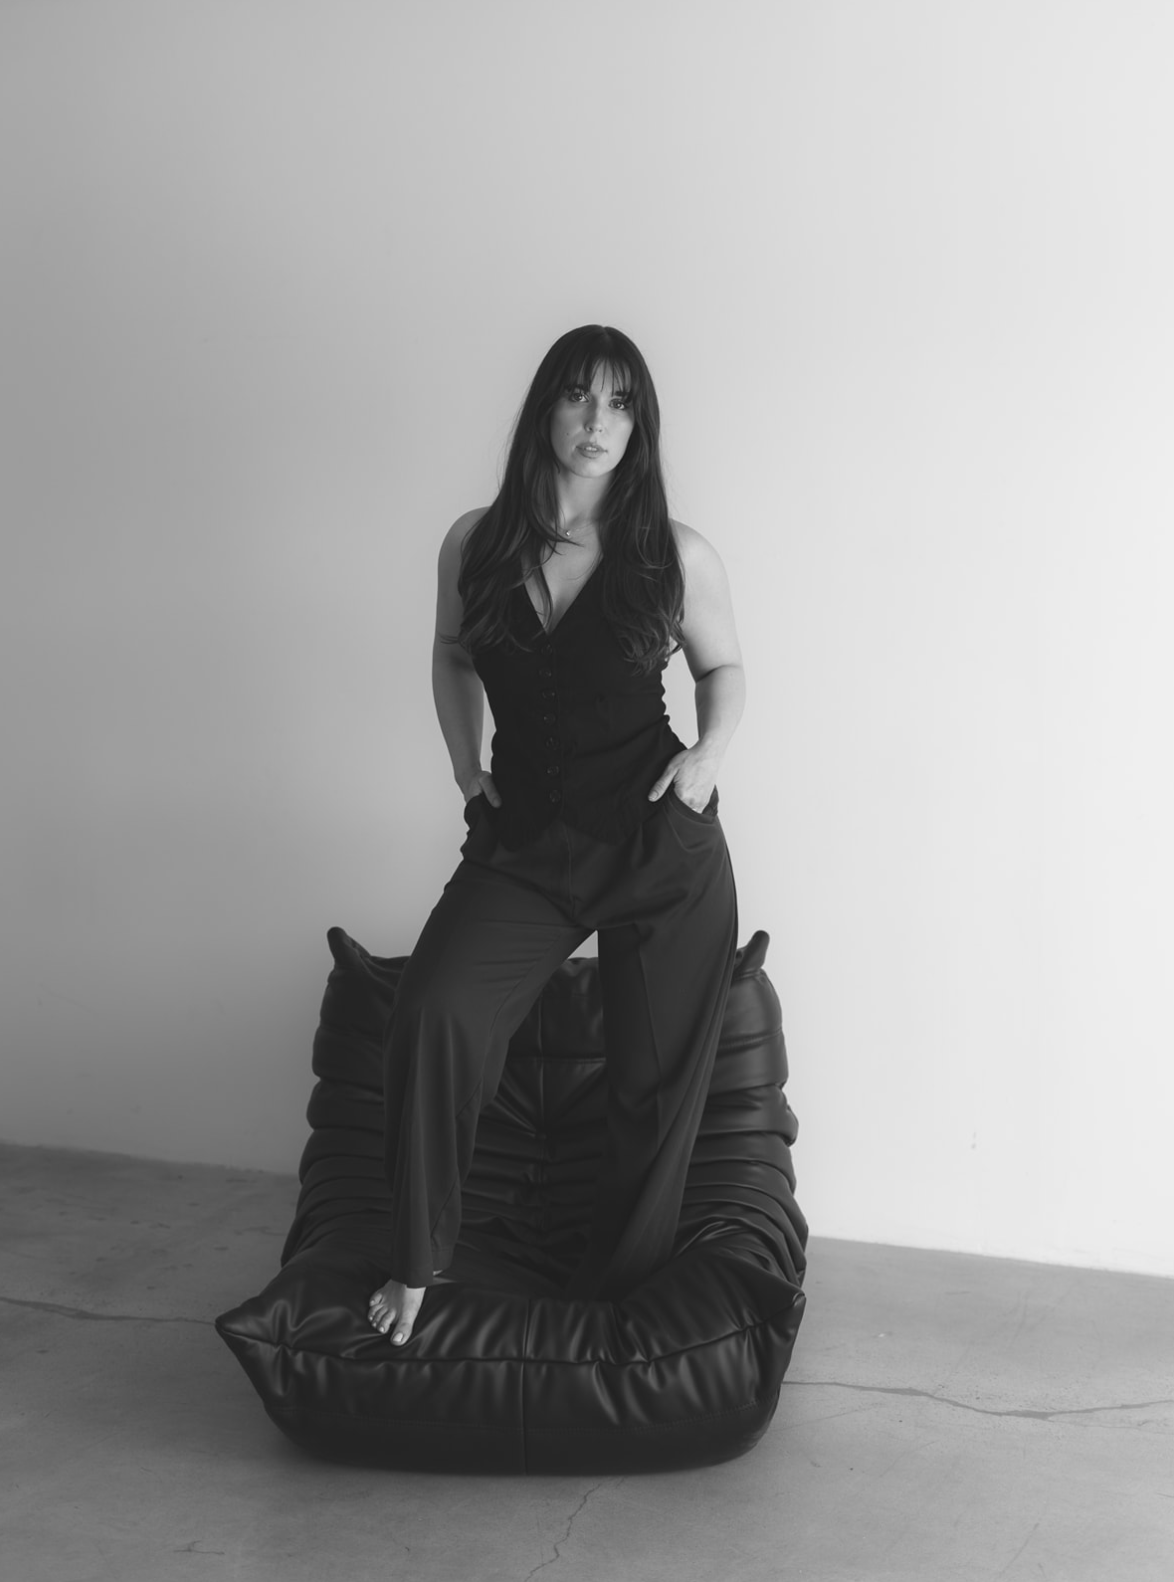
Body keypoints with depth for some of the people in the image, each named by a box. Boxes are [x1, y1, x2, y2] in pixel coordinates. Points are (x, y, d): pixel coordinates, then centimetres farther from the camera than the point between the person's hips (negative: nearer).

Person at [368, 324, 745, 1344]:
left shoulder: (678, 557, -3)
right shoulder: (475, 545, 2)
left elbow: (723, 665, 14)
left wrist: (712, 750, -5)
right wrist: (464, 762, 8)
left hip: (663, 847, 0)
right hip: (524, 840, 1)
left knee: (657, 1080, 6)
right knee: (435, 1013, -23)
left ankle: (616, 1295, 28)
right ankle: (417, 1262, -5)